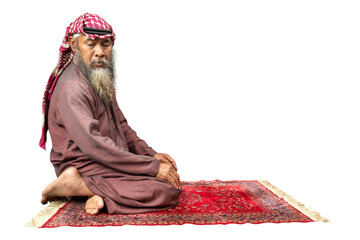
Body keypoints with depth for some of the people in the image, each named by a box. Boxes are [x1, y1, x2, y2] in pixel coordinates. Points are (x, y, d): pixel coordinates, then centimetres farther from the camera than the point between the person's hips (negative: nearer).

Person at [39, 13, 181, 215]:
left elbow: (121, 126, 18)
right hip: (85, 167, -9)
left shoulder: (102, 79, 14)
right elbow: (93, 145, -28)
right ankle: (75, 185, -15)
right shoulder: (72, 87, -19)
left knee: (171, 172, 10)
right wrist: (153, 167, -25)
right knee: (169, 190, -19)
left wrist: (151, 154, 3)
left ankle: (102, 193, -5)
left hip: (109, 161, 10)